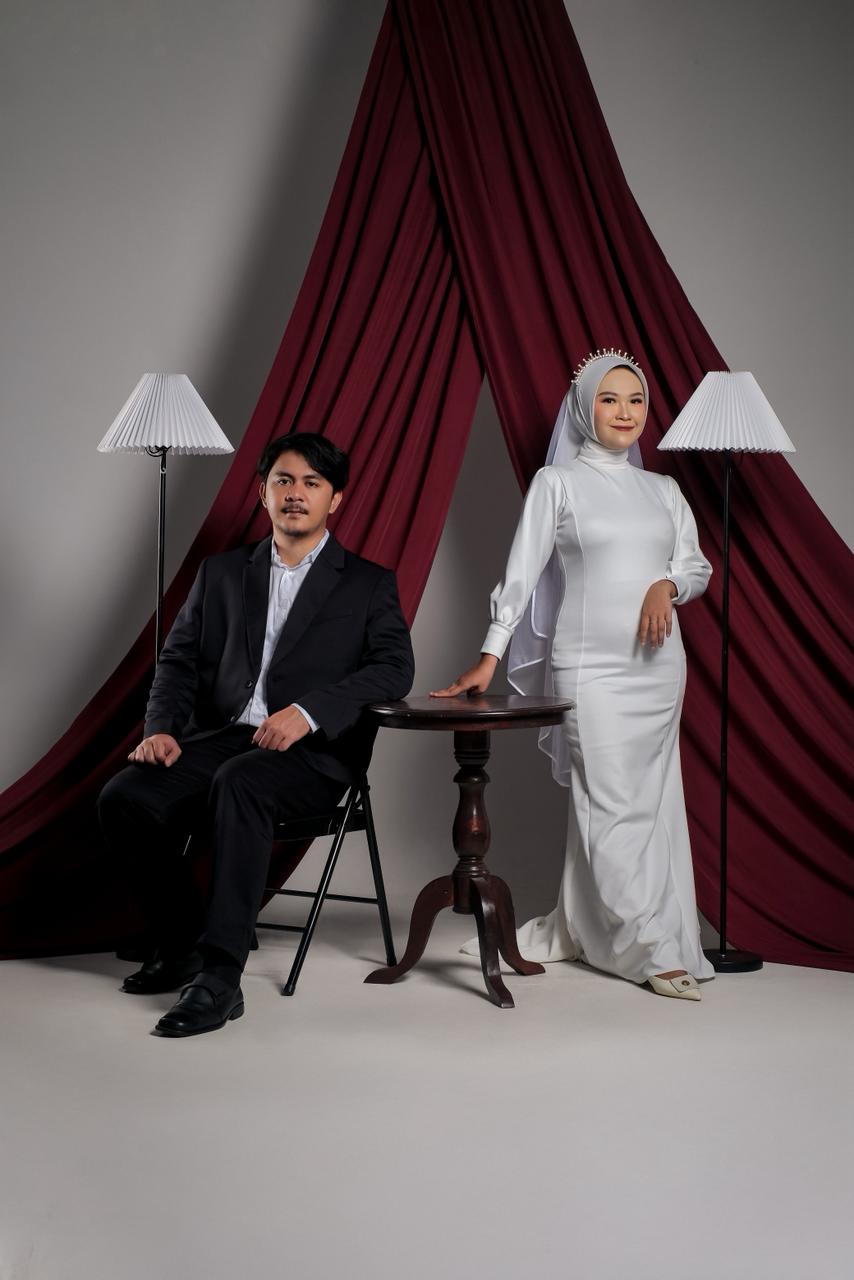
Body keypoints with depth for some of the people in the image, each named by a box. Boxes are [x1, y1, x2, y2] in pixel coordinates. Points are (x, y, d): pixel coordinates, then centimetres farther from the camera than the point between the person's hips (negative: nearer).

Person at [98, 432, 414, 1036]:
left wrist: (308, 710, -20)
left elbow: (394, 668, -5)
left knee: (239, 784, -37)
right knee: (124, 797, -21)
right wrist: (162, 728, -6)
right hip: (221, 737, 4)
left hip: (314, 752, -4)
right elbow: (180, 658, 15)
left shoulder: (368, 583, 9)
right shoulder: (222, 573, 20)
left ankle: (219, 978, -34)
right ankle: (183, 943, 1)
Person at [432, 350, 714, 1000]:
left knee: (634, 800, 5)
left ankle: (579, 931, 17)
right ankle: (657, 950, -2)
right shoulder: (557, 482, 3)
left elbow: (698, 565, 14)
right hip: (590, 666, -4)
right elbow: (521, 573, -2)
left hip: (659, 664, 5)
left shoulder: (663, 489, 15)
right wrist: (489, 657, -9)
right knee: (616, 805, -7)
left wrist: (667, 586, -9)